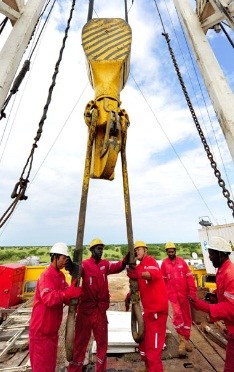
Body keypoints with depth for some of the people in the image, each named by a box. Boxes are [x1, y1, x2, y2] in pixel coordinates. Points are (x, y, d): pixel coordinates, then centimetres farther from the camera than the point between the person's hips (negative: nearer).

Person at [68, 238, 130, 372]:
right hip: (85, 309, -4)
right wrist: (72, 267, -56)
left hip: (101, 310, 4)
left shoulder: (105, 264, 0)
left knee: (102, 341, 19)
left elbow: (116, 267, -14)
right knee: (80, 342, 11)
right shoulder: (85, 264, -14)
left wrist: (125, 261, -34)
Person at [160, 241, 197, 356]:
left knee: (187, 316, 12)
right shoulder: (164, 263, -6)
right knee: (177, 314, -13)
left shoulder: (182, 261, -5)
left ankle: (186, 339, 34)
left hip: (184, 293, 2)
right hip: (172, 294, -2)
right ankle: (182, 340, 8)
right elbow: (162, 280, 2)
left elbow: (189, 277, -3)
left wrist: (192, 292, -7)